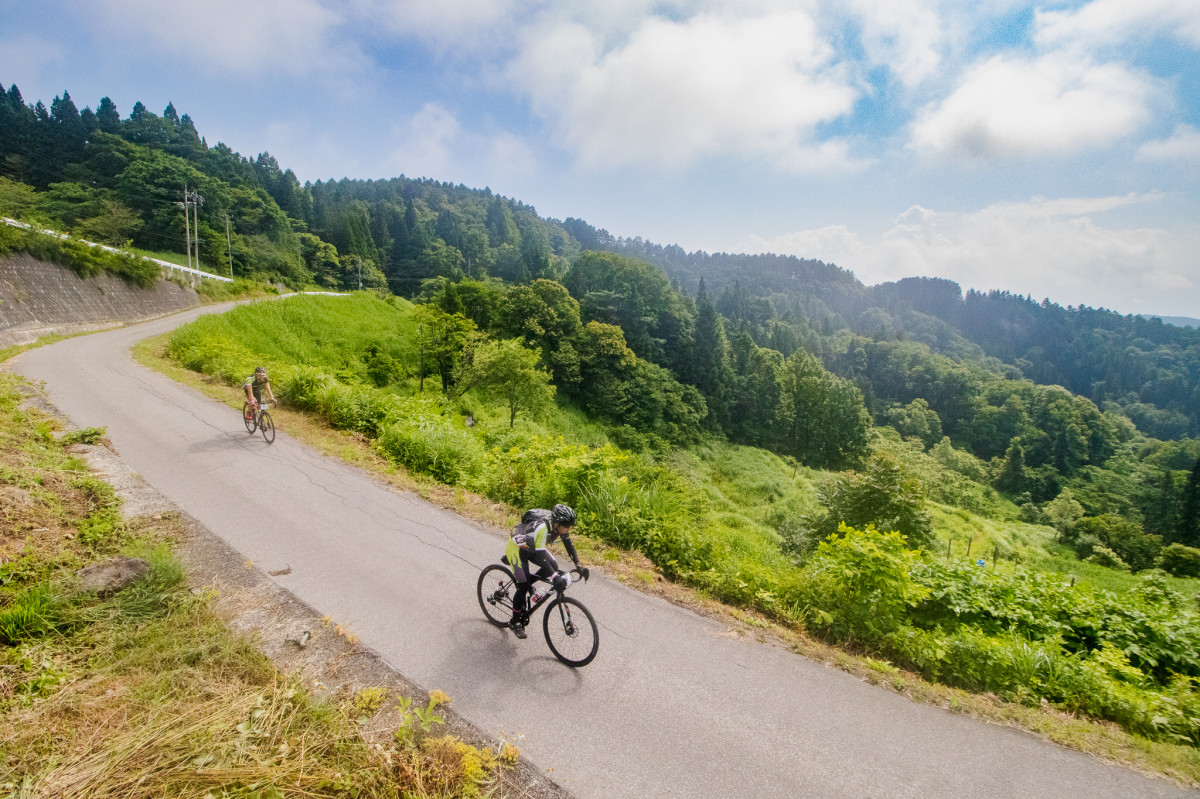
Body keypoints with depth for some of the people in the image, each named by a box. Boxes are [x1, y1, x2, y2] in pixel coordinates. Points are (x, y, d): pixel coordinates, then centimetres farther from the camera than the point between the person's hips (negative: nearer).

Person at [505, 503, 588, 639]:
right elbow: (540, 555, -41)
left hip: (531, 548, 7)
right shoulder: (542, 527, -40)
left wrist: (579, 566, -12)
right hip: (516, 548, -7)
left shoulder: (559, 524, -17)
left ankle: (527, 583, 12)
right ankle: (515, 622, 11)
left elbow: (568, 544, -5)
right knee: (523, 586, -9)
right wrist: (555, 577, -46)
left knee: (554, 566, -9)